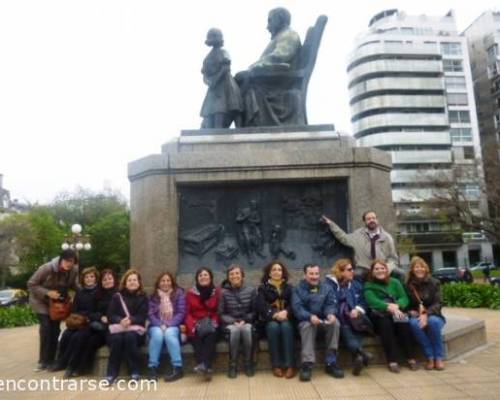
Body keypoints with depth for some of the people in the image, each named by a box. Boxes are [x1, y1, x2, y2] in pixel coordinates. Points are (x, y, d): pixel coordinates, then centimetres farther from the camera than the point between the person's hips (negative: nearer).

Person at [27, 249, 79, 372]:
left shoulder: (74, 270, -19)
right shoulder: (47, 268, -31)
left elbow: (74, 285, -2)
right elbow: (31, 284, -21)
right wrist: (47, 293, -33)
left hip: (59, 302, 4)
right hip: (41, 301, -4)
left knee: (55, 329, 5)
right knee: (46, 327, -13)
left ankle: (51, 360, 17)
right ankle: (43, 361, -1)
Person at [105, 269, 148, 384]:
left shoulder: (143, 297, 5)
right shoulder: (117, 296, 8)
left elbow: (142, 317, -5)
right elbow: (110, 315, -1)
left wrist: (131, 320, -26)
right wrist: (121, 320, -23)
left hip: (135, 329, -1)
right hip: (118, 327, 1)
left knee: (130, 336, -34)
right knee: (116, 338, -33)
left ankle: (134, 372, -23)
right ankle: (111, 373, -24)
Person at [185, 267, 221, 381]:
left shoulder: (217, 291, 10)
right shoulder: (191, 293, 11)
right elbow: (187, 313, 6)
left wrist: (213, 322, -11)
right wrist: (192, 326, -13)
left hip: (211, 324, 0)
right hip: (196, 324, 1)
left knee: (211, 333, -34)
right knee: (197, 335, -33)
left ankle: (204, 364, -46)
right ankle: (206, 367, -43)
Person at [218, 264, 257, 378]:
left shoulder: (251, 290, 3)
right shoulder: (224, 292, -1)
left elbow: (254, 311, 5)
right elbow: (221, 313, 0)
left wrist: (244, 320, -11)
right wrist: (234, 322, -15)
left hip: (247, 322, 1)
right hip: (230, 323, -1)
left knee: (247, 329, -34)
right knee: (235, 330, -34)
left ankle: (249, 364, -20)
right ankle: (232, 365, -22)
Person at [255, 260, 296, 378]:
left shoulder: (288, 287, 16)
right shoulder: (263, 288, 9)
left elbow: (293, 304, 2)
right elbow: (260, 306, -7)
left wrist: (285, 312, -20)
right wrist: (274, 315, -22)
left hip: (285, 318, 1)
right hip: (269, 319, -1)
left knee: (285, 326, -33)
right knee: (273, 327, -34)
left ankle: (290, 365, -33)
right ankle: (276, 365, -28)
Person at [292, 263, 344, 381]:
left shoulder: (326, 288, 10)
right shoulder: (298, 289, 0)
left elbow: (331, 304, 0)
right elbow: (297, 308, -13)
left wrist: (330, 314, -26)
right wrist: (310, 316, -33)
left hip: (323, 319, 3)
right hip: (306, 319, -2)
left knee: (335, 323, -29)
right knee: (307, 325, -37)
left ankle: (331, 362, -22)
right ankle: (307, 364, -39)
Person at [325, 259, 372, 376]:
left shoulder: (356, 285, 23)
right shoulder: (329, 284, 5)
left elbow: (363, 302, 16)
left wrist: (358, 309, -6)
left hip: (353, 318, 4)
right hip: (337, 319, -4)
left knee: (356, 328, -32)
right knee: (345, 328, -37)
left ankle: (357, 356, -52)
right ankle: (361, 352, -59)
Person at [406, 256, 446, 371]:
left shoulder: (434, 283, -2)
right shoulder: (408, 285, -1)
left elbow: (439, 303, -9)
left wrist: (426, 314, -25)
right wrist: (411, 312, -17)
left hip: (433, 316, 0)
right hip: (416, 316, 0)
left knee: (433, 322, -36)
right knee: (414, 323, -35)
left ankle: (439, 357, -20)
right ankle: (430, 357, -24)